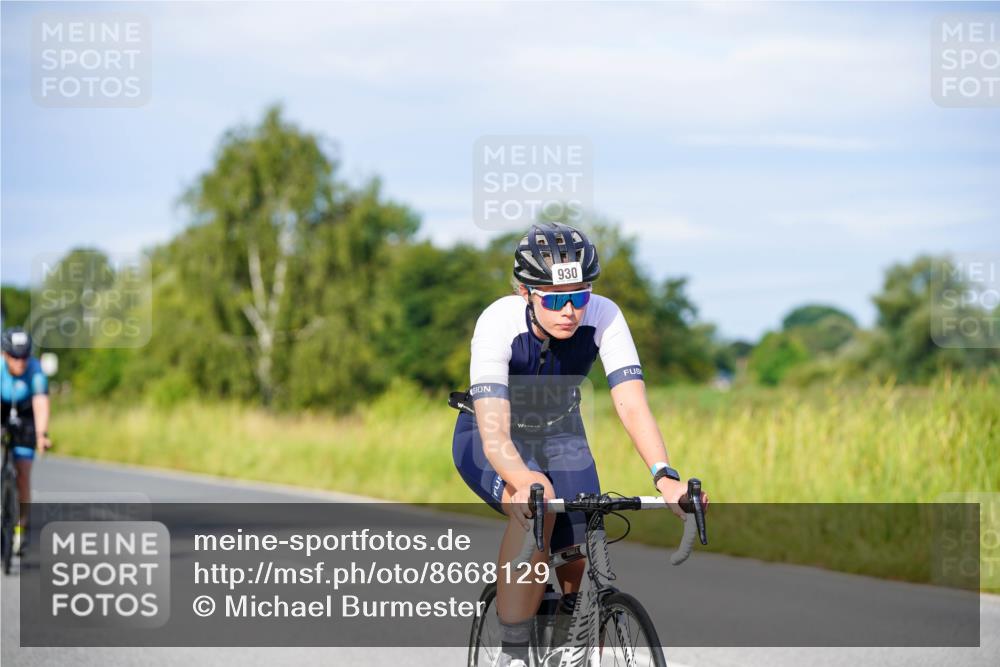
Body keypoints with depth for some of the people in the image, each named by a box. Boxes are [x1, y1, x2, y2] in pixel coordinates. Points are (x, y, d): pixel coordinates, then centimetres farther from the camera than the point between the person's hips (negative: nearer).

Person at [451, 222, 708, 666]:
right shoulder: (499, 323, -33)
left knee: (584, 572, -10)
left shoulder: (604, 317, -26)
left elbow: (632, 404, -35)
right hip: (489, 439, -3)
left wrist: (665, 477, -52)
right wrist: (525, 482, -63)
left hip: (559, 436, 3)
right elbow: (494, 431, -43)